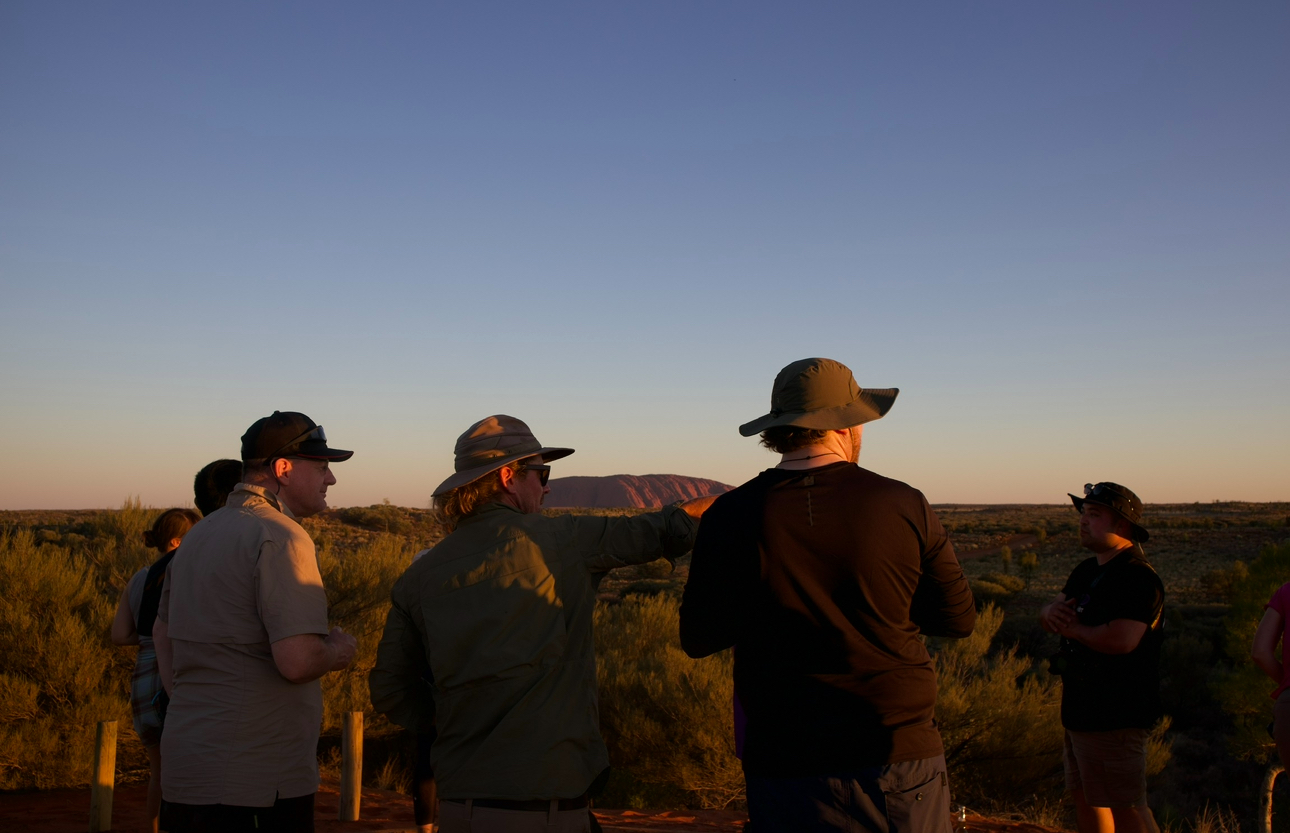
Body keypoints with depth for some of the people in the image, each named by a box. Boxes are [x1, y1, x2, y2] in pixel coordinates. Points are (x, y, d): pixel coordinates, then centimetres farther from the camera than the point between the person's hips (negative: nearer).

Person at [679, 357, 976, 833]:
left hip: (787, 770, 1)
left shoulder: (730, 517, -7)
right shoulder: (905, 506, -7)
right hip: (901, 759, 0)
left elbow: (699, 640, 1)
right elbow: (958, 619, 3)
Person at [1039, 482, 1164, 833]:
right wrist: (1051, 612, -7)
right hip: (1081, 708, 10)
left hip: (1116, 715, -10)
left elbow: (1121, 639, -31)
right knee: (1084, 794, 18)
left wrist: (1073, 629, -13)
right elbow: (1049, 612, 18)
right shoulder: (1087, 570, 14)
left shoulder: (1137, 578, -18)